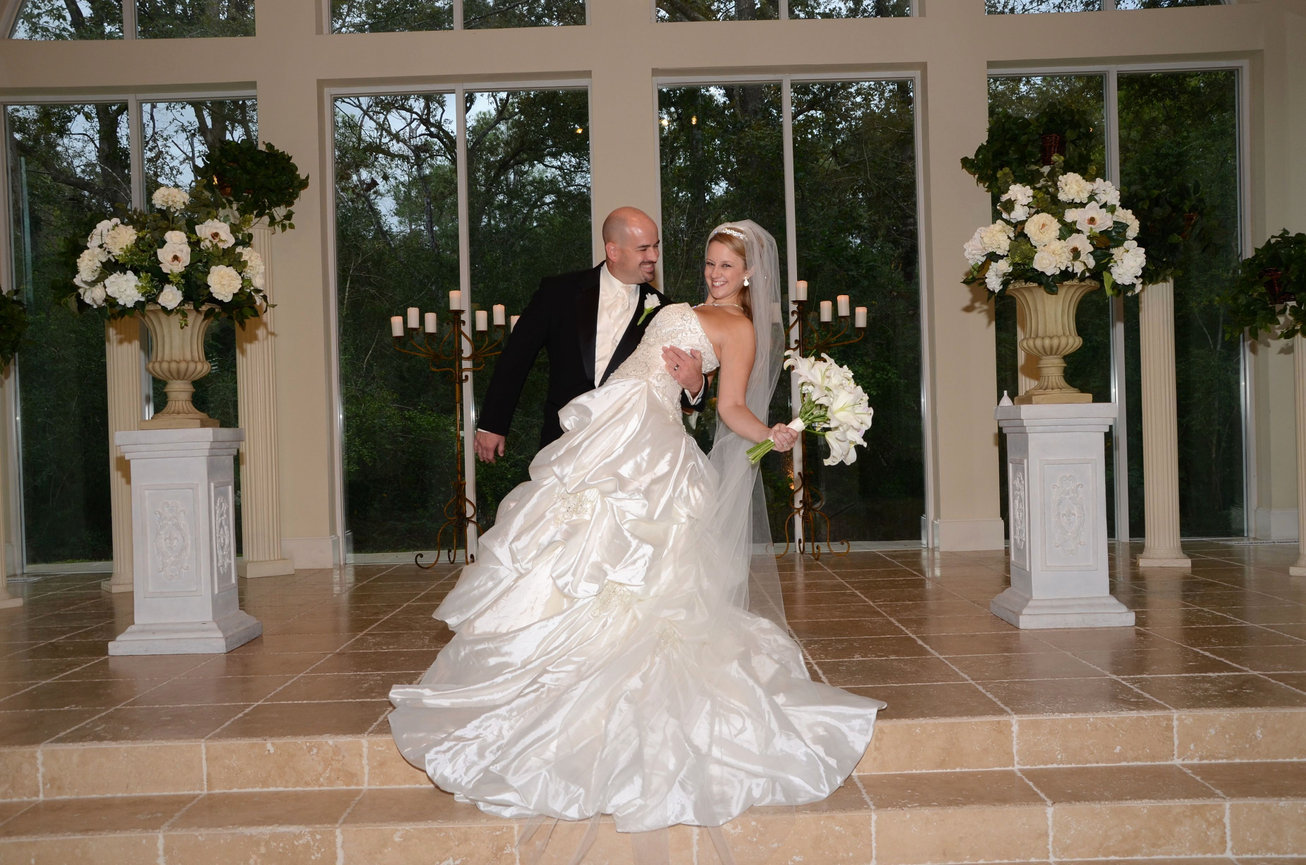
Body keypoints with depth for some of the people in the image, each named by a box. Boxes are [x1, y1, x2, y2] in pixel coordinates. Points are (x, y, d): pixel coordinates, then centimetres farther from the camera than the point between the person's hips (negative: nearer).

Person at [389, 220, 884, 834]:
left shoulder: (740, 327, 2)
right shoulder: (692, 311, 27)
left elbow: (733, 409, -4)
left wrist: (773, 435, -20)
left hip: (643, 436, -9)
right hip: (611, 426, 9)